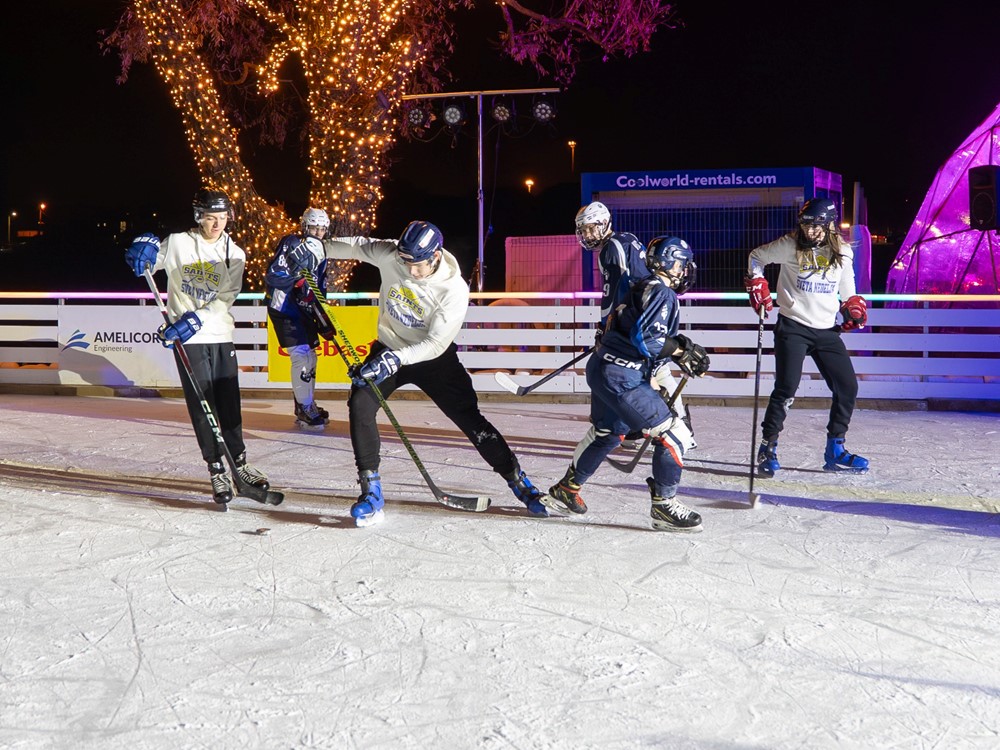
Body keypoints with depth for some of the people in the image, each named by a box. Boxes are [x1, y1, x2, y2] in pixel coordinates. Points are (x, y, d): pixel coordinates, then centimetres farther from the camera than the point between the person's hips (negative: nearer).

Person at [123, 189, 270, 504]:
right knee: (201, 404, -2)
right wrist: (145, 248, -19)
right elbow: (146, 259, 5)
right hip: (187, 338, -2)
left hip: (221, 335, 2)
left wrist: (194, 320, -19)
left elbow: (225, 298, -5)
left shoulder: (234, 254, 5)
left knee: (230, 404, 7)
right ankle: (216, 470, 5)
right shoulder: (178, 243, 0)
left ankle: (240, 463, 21)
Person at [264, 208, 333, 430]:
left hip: (304, 309, 9)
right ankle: (305, 410, -8)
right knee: (301, 355, -15)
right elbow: (272, 278, -22)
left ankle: (306, 406, 27)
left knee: (310, 357, 14)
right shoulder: (291, 244, -14)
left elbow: (320, 286, 17)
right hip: (283, 307, -9)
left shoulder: (320, 251, 9)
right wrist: (295, 267, -36)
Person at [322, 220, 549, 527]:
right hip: (389, 350, 3)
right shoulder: (389, 255, -18)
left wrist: (397, 359, -38)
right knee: (360, 404, -19)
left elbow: (436, 343, -27)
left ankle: (519, 483, 8)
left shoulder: (454, 289, -26)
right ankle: (371, 491, -12)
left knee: (469, 418, -7)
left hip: (434, 359, -3)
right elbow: (358, 246, 4)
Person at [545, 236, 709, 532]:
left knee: (607, 433, 30)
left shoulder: (643, 288, 17)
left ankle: (565, 490, 41)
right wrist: (683, 351, -16)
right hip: (622, 378, -11)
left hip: (602, 368, 11)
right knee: (674, 435, -9)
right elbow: (645, 339, -23)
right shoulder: (662, 294, -12)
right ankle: (664, 506, -4)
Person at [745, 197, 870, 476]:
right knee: (786, 388, -14)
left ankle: (835, 451, 16)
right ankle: (767, 448, -1)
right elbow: (757, 257, 8)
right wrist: (757, 285, -3)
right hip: (793, 327, -4)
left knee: (848, 387, 3)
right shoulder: (790, 246, -7)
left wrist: (854, 307, 4)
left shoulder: (843, 252, 4)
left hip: (827, 330, 5)